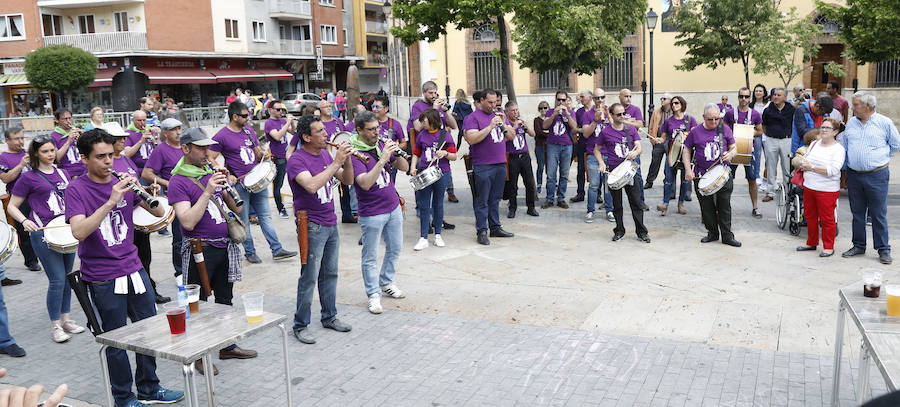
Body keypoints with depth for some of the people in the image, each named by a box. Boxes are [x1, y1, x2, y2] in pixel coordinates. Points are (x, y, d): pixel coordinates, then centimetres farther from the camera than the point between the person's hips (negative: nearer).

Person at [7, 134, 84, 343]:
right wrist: (24, 221, -18)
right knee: (57, 279, -8)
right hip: (43, 233, -6)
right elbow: (12, 206, 0)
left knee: (67, 276, 11)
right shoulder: (28, 177, -2)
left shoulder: (61, 173, 13)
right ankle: (55, 325, 5)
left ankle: (66, 318, 23)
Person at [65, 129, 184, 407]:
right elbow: (79, 232, -23)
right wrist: (110, 202, -31)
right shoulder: (76, 190, -8)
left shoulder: (123, 182, 6)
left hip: (133, 268, 5)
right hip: (103, 278, -5)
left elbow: (159, 213, 3)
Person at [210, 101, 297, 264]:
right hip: (239, 184, -6)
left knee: (265, 216, 7)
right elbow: (210, 159, -9)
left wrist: (263, 155, -3)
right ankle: (250, 252, 19)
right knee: (244, 220, 6)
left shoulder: (249, 131, 10)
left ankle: (277, 250, 10)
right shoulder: (221, 136, -9)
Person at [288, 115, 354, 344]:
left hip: (331, 223, 7)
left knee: (330, 273, 15)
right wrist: (336, 162, -27)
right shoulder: (296, 160, -14)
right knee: (309, 277, -3)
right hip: (312, 227, -7)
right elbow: (312, 185, -31)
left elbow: (347, 180, 10)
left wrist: (347, 160, -8)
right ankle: (300, 326, 9)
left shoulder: (325, 154, 9)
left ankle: (330, 316, 28)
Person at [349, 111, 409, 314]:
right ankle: (373, 294, 17)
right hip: (372, 213, -7)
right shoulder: (354, 153, -17)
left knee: (395, 248, 19)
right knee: (371, 257, 3)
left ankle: (386, 282, 38)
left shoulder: (381, 145, 2)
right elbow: (366, 183, -29)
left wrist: (397, 152, -14)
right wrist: (383, 159, -32)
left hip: (393, 207, 7)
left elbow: (404, 168, 6)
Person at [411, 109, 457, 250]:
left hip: (441, 174, -2)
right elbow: (416, 154, 15)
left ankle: (438, 234, 23)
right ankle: (423, 238, 4)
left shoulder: (445, 135, -1)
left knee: (438, 204, 9)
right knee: (423, 205, -1)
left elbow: (454, 157, 1)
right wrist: (413, 167, -1)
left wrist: (445, 154, -18)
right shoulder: (421, 135, 7)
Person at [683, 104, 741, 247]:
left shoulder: (725, 129, 3)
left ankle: (727, 235, 10)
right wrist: (688, 170, -2)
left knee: (724, 206, 2)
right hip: (701, 176, 0)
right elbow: (686, 150, 7)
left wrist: (731, 154, -13)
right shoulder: (695, 132, 1)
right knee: (707, 207, 8)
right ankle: (712, 233, 23)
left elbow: (734, 147, 11)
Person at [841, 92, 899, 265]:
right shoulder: (851, 123, 9)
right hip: (853, 175, 4)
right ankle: (858, 246, 22)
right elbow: (844, 146, 16)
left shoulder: (884, 123, -3)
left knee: (878, 214, 0)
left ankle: (883, 250, 9)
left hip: (877, 176, -4)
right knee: (857, 213, 11)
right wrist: (845, 167, 13)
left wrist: (879, 158, 6)